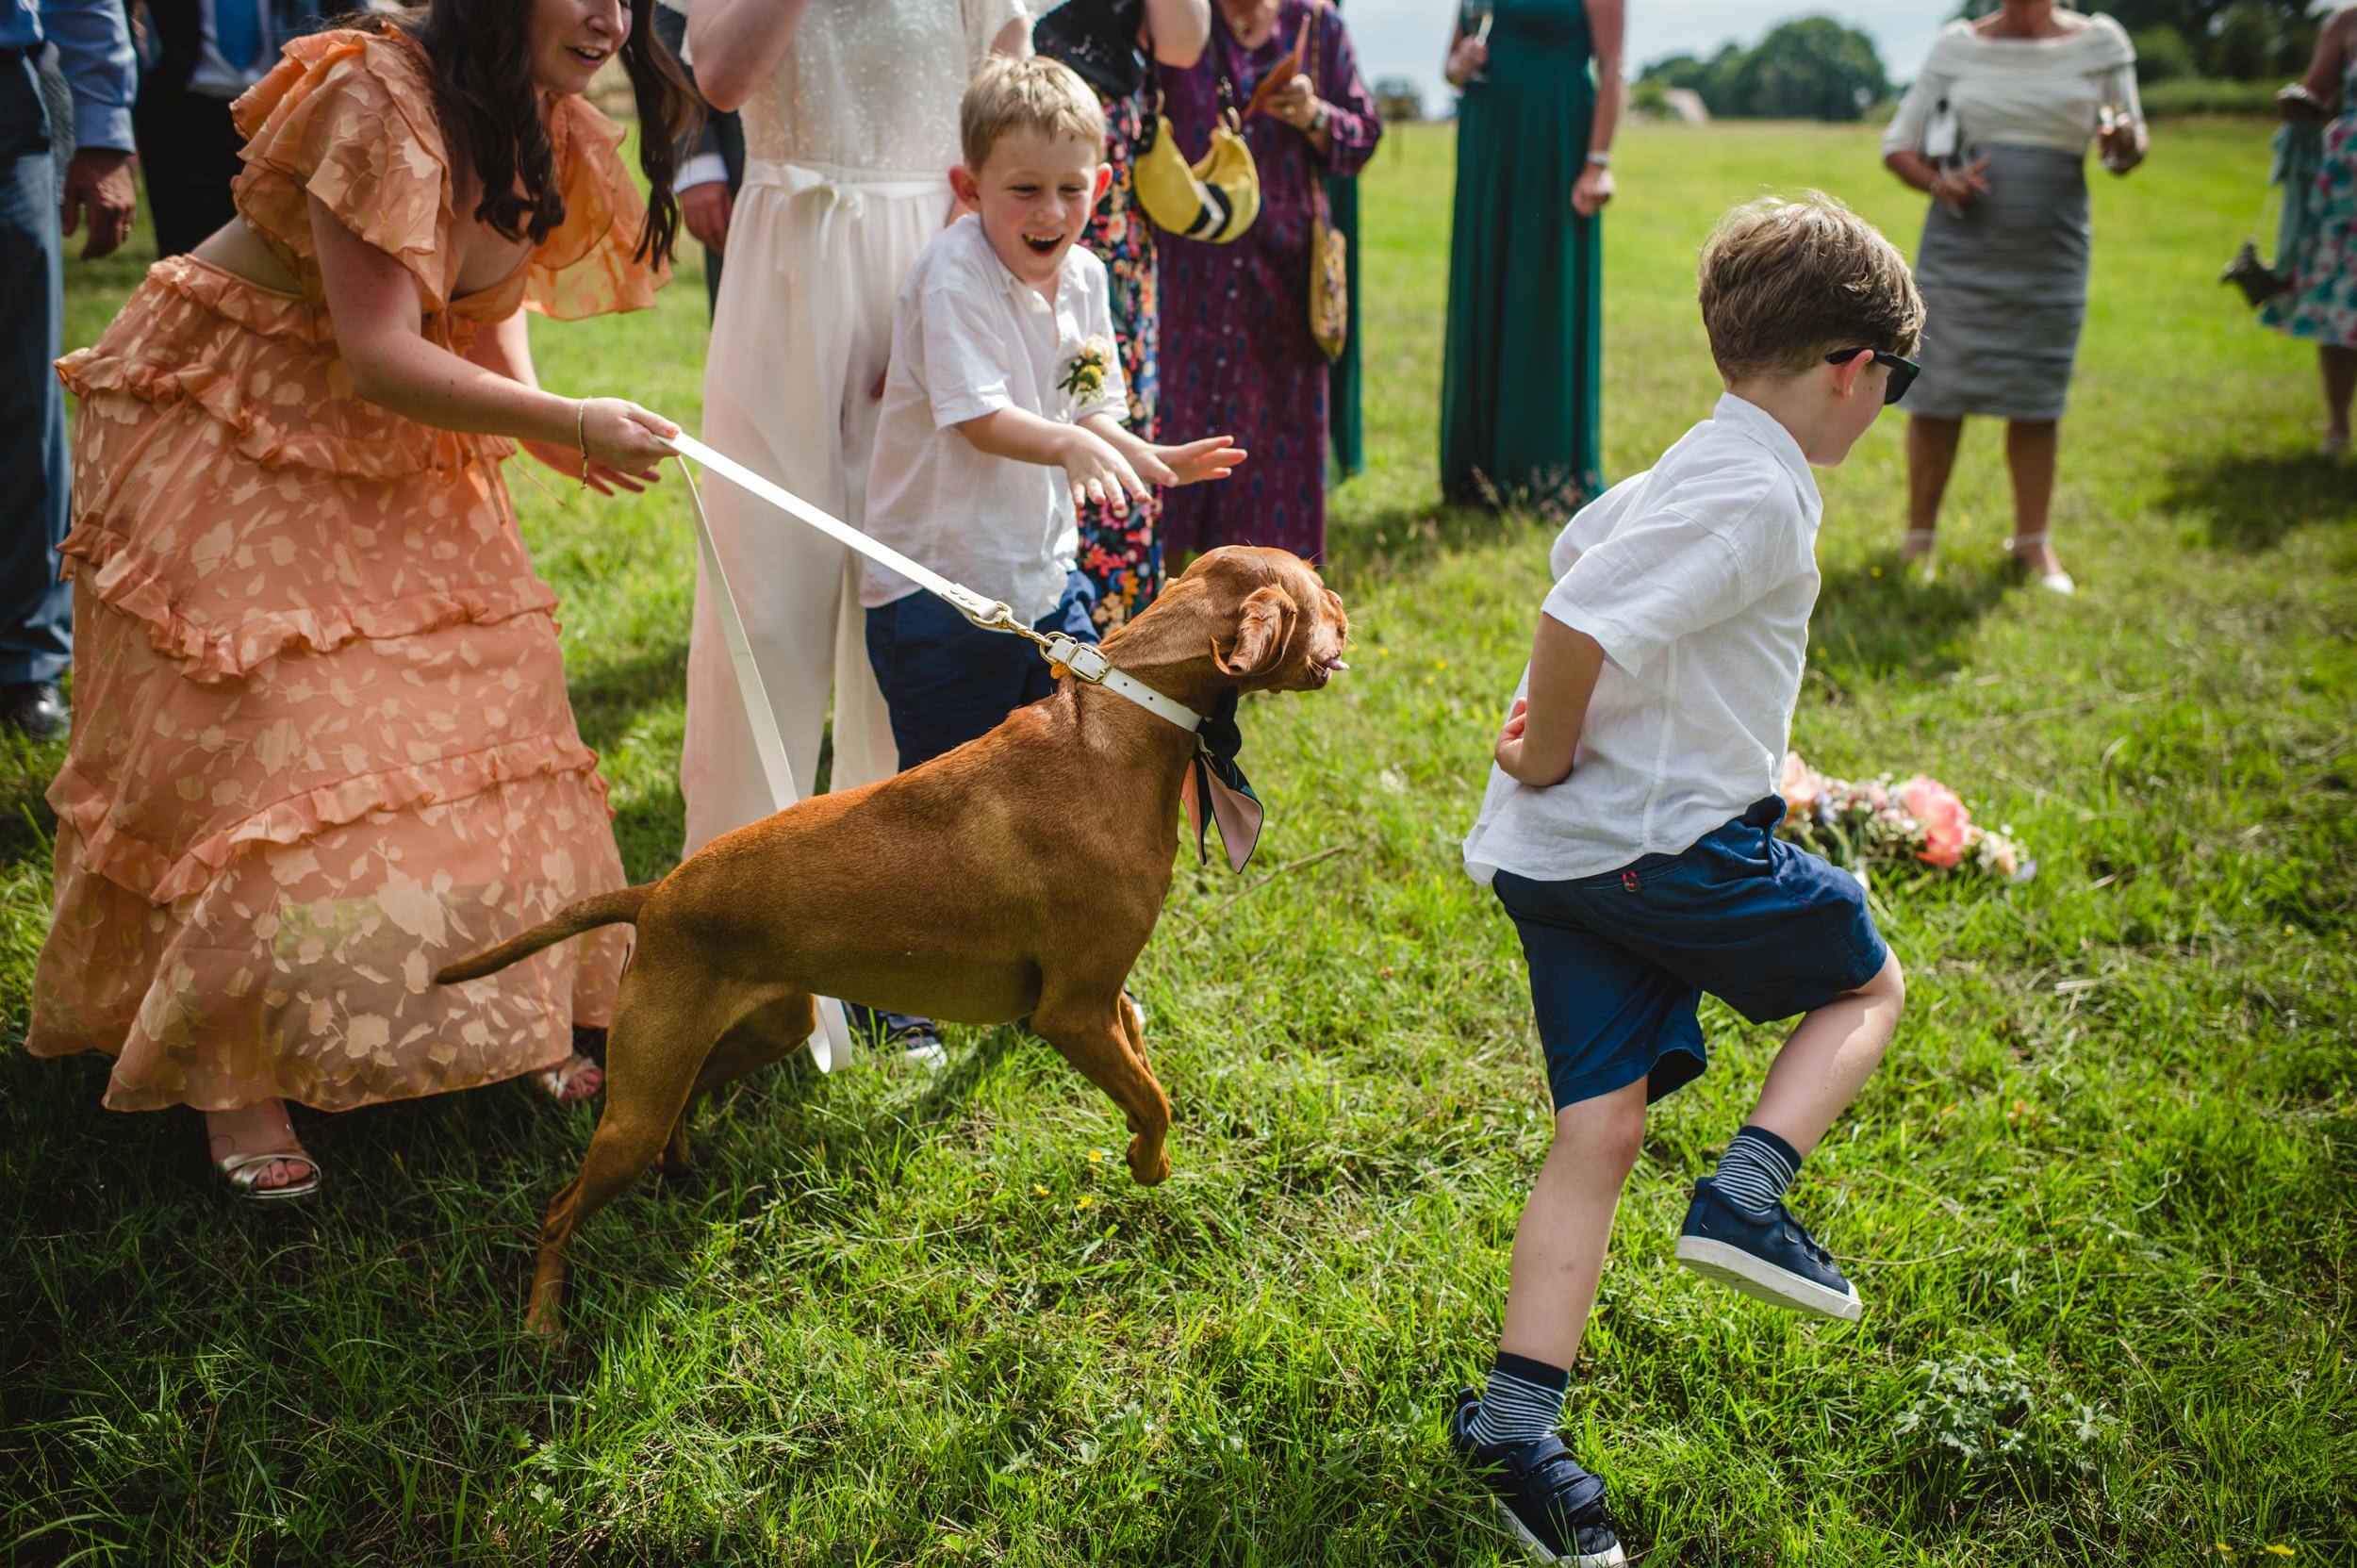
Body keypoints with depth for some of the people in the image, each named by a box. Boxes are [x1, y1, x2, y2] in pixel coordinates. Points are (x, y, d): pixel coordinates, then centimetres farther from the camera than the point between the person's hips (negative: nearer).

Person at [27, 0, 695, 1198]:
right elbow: (379, 355, -31)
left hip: (388, 444, 8)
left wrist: (538, 417, -8)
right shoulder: (381, 100, -28)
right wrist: (565, 422, -31)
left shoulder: (543, 126, -1)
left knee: (474, 682, 5)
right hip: (225, 425, -8)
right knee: (257, 729, -10)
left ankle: (505, 1018, 17)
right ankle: (233, 1074, 0)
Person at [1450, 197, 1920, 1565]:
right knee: (1868, 984, 17)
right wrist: (1552, 754, -12)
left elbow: (1581, 545, 33)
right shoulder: (1760, 497, -17)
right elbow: (1579, 621, -27)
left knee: (1600, 1132, 6)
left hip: (1560, 860, 9)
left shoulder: (1701, 467, 15)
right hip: (1674, 846, -9)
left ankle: (1519, 1418, 2)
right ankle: (1747, 1196, 2)